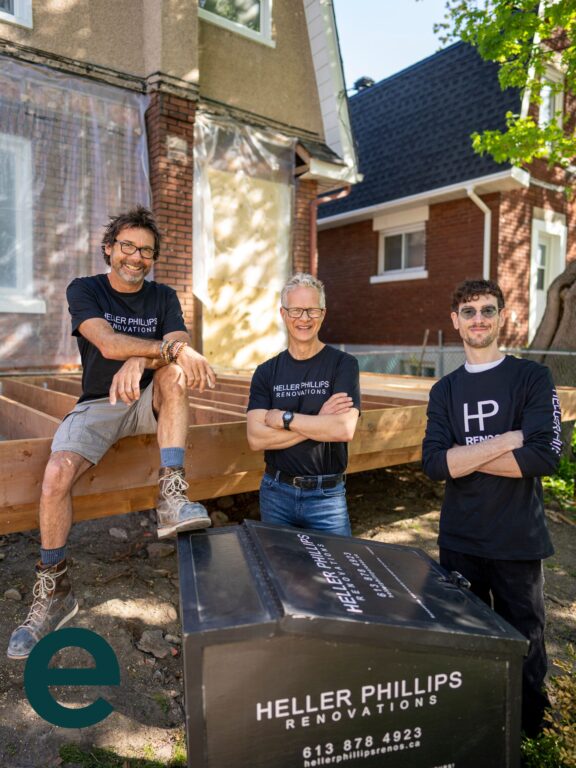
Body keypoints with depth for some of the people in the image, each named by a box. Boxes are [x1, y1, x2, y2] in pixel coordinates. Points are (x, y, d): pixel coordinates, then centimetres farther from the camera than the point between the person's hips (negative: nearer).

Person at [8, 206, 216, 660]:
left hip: (149, 402, 2)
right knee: (56, 475, -25)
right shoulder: (85, 290, -2)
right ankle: (54, 592, -6)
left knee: (173, 375, -31)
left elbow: (180, 352, -12)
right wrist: (172, 348, -37)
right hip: (99, 404, -1)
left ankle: (172, 497, -38)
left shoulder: (163, 297, 6)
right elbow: (108, 342, -22)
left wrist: (139, 360, -33)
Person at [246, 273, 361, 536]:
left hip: (327, 496, -2)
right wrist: (319, 422, -17)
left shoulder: (343, 364, -6)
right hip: (275, 492, 3)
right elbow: (256, 438, -11)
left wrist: (283, 418, -13)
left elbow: (344, 429, -19)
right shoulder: (266, 372, 1)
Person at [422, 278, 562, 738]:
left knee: (523, 645, 13)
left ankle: (529, 736, 38)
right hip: (459, 541, 3)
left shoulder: (533, 378, -4)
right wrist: (505, 442, -17)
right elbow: (434, 465, -8)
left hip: (519, 542, -2)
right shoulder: (445, 391, 4)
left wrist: (463, 456, -14)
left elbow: (545, 456, -18)